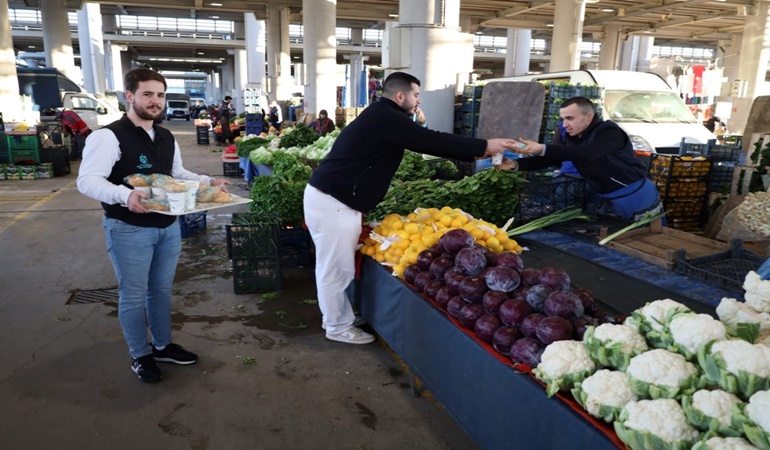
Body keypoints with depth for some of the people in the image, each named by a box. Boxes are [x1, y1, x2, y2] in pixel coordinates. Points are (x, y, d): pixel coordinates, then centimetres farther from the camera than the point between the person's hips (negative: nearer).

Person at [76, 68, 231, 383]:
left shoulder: (167, 138, 9)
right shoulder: (109, 136, -15)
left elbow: (178, 174, 21)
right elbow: (87, 180, -23)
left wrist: (209, 182, 4)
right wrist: (125, 195, -41)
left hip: (168, 227, 7)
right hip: (129, 230, -7)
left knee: (162, 290, 18)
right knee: (133, 296, 7)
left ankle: (163, 346, 36)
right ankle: (140, 355, 26)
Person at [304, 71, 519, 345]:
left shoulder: (381, 117, 16)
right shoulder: (386, 118, -17)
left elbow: (423, 142, 16)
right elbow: (431, 142, -18)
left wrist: (475, 152, 14)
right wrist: (484, 146, -10)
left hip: (329, 197, 11)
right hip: (332, 202, -11)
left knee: (334, 266, 20)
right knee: (337, 269, 2)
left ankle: (337, 318, 34)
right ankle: (338, 327, 17)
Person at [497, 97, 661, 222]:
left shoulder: (609, 132, -23)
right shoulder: (573, 138, 1)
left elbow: (585, 154, -41)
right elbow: (550, 159, -6)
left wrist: (543, 148, -47)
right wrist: (515, 164, -22)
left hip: (639, 200, -7)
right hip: (610, 202, 7)